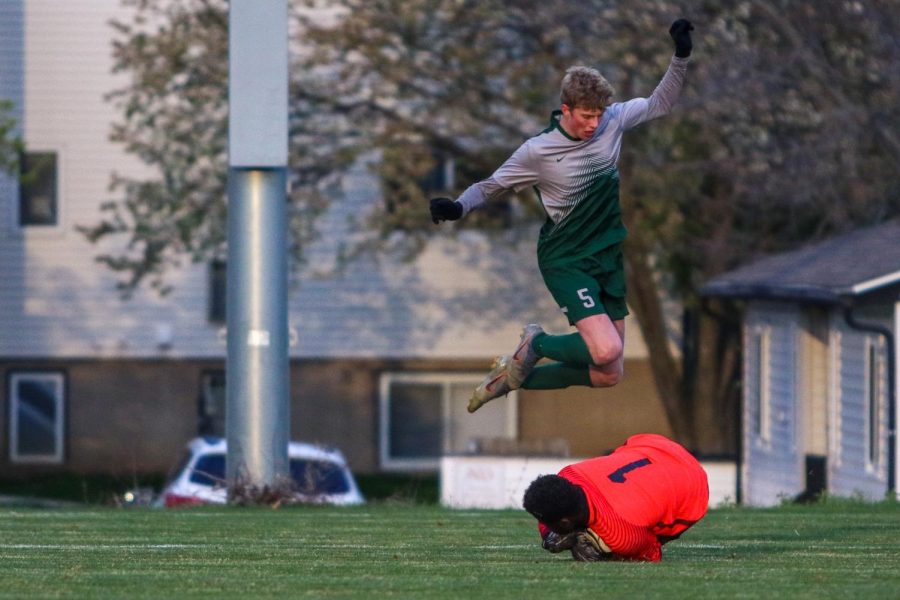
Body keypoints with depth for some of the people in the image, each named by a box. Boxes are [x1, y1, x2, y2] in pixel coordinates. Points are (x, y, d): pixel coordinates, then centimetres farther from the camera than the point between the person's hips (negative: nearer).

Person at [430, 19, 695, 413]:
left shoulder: (612, 121, -2)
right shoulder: (537, 151, -14)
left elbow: (660, 103, 11)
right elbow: (491, 186, -3)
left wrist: (681, 58, -3)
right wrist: (458, 208, -22)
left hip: (608, 258, 6)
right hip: (566, 260, -6)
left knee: (607, 376, 6)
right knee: (606, 351, -26)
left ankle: (515, 376, 25)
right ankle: (536, 344, 4)